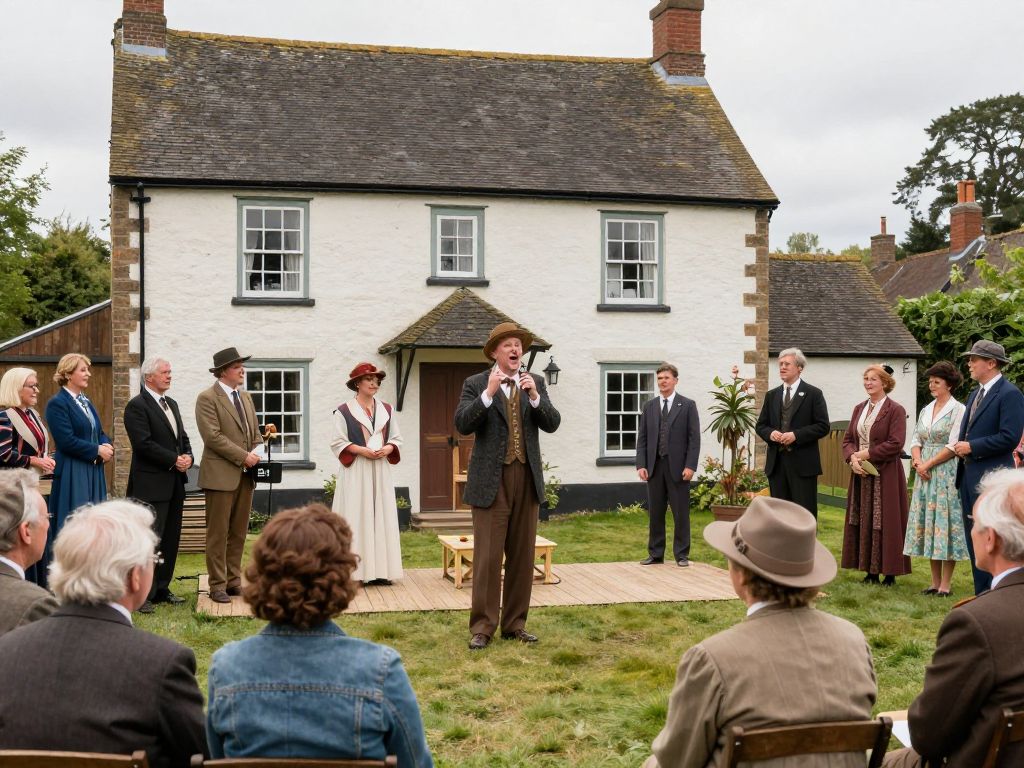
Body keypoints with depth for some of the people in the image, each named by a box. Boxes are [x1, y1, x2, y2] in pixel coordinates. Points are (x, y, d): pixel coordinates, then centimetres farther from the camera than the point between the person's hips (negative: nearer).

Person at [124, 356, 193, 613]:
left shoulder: (171, 404, 18)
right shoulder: (137, 406, -9)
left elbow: (183, 438, 20)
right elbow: (144, 444, -17)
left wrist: (187, 457, 0)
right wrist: (174, 460, -15)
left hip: (174, 483, 8)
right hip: (151, 484, -8)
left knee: (170, 539, 11)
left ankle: (161, 589, 20)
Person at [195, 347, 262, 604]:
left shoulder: (245, 397, 16)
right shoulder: (207, 398, -7)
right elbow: (213, 436, -16)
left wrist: (255, 453, 0)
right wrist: (243, 456, -15)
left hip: (245, 475, 7)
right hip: (221, 474, -7)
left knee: (239, 532, 10)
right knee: (218, 533, -1)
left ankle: (234, 581, 17)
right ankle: (217, 586, 5)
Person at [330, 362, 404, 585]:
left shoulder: (387, 410, 12)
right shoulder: (344, 411, -2)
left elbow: (397, 439, 13)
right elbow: (337, 443, -4)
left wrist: (387, 449, -7)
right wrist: (361, 450, -16)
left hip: (380, 471, 4)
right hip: (355, 472, -4)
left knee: (382, 516, 2)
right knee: (356, 518, -5)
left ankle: (380, 569, 6)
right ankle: (355, 570, -3)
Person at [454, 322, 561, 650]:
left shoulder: (535, 383, 10)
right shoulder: (475, 384, 0)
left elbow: (552, 423, 1)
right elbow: (462, 424, -12)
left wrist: (535, 396, -15)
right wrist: (488, 394, -21)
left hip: (527, 479, 4)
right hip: (491, 480, -4)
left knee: (522, 555, 9)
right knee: (487, 557, -3)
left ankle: (515, 623, 19)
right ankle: (482, 627, 4)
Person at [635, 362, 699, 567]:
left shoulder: (687, 405, 1)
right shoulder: (649, 407, 11)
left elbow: (694, 438, -3)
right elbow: (642, 438, 10)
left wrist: (690, 466, -11)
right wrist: (641, 465, -1)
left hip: (678, 467, -3)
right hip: (654, 466, 3)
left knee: (680, 513, 1)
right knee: (655, 513, 7)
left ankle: (681, 555, 9)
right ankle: (655, 554, 15)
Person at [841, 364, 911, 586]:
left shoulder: (895, 410, -6)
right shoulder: (859, 409, 13)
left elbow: (895, 444, -15)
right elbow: (848, 439, 12)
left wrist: (866, 454, -14)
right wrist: (852, 458, -8)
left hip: (886, 475, -6)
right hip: (861, 474, 6)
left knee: (886, 523, -3)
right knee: (864, 522, 6)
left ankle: (890, 573, 4)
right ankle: (870, 571, 13)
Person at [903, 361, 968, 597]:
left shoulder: (958, 410, -6)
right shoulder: (926, 410, 14)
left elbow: (953, 446, -12)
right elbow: (916, 440, 14)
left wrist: (928, 464, -12)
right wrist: (917, 461, -5)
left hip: (947, 474, -7)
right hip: (925, 474, 7)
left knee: (945, 523, -5)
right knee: (929, 524, 7)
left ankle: (945, 585, 0)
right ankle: (935, 582, 14)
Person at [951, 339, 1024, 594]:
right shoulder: (975, 394, 17)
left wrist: (972, 447, -15)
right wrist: (960, 445, 2)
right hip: (969, 475, 9)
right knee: (974, 541, 12)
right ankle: (982, 594, 20)